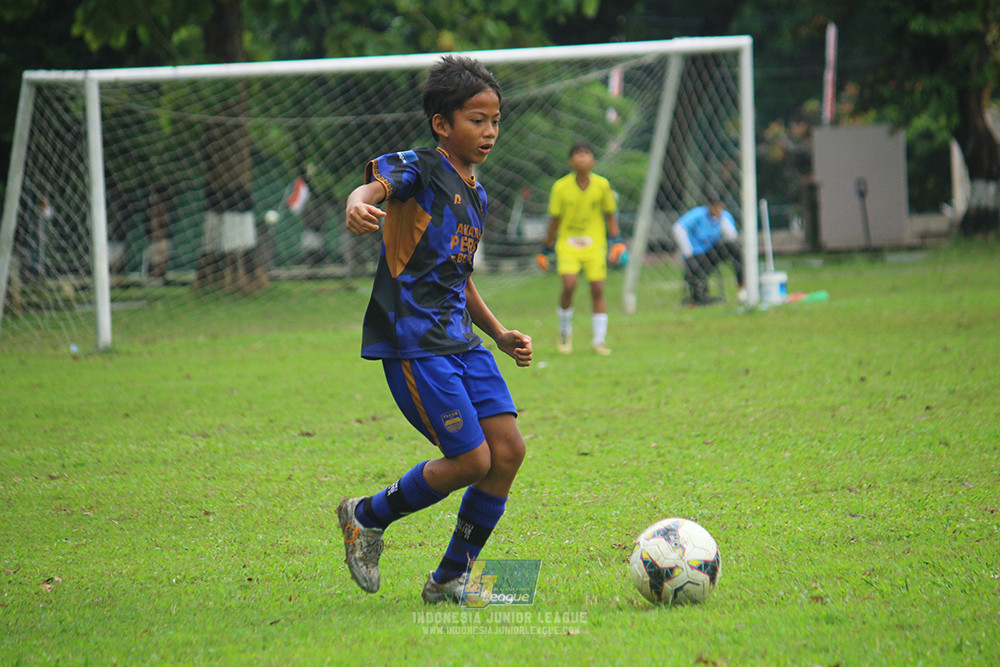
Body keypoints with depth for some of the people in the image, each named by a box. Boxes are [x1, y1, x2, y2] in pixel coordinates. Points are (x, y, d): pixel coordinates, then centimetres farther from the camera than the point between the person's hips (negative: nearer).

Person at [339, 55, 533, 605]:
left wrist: (500, 334, 22)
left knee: (508, 448, -3)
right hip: (412, 342, -8)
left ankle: (450, 579, 9)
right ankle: (366, 517, 11)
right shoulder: (418, 169, -6)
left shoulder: (476, 194, 19)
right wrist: (358, 205, -52)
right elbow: (375, 185, -28)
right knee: (472, 459, -12)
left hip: (460, 341, 8)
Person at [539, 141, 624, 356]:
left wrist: (617, 242, -2)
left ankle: (599, 340, 4)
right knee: (569, 285, -17)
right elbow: (554, 219, 3)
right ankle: (565, 330, 7)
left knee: (597, 289, -4)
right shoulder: (561, 187, -6)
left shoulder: (602, 185, -3)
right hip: (567, 243, -2)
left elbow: (610, 215, 9)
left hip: (595, 244, 2)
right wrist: (546, 250, 8)